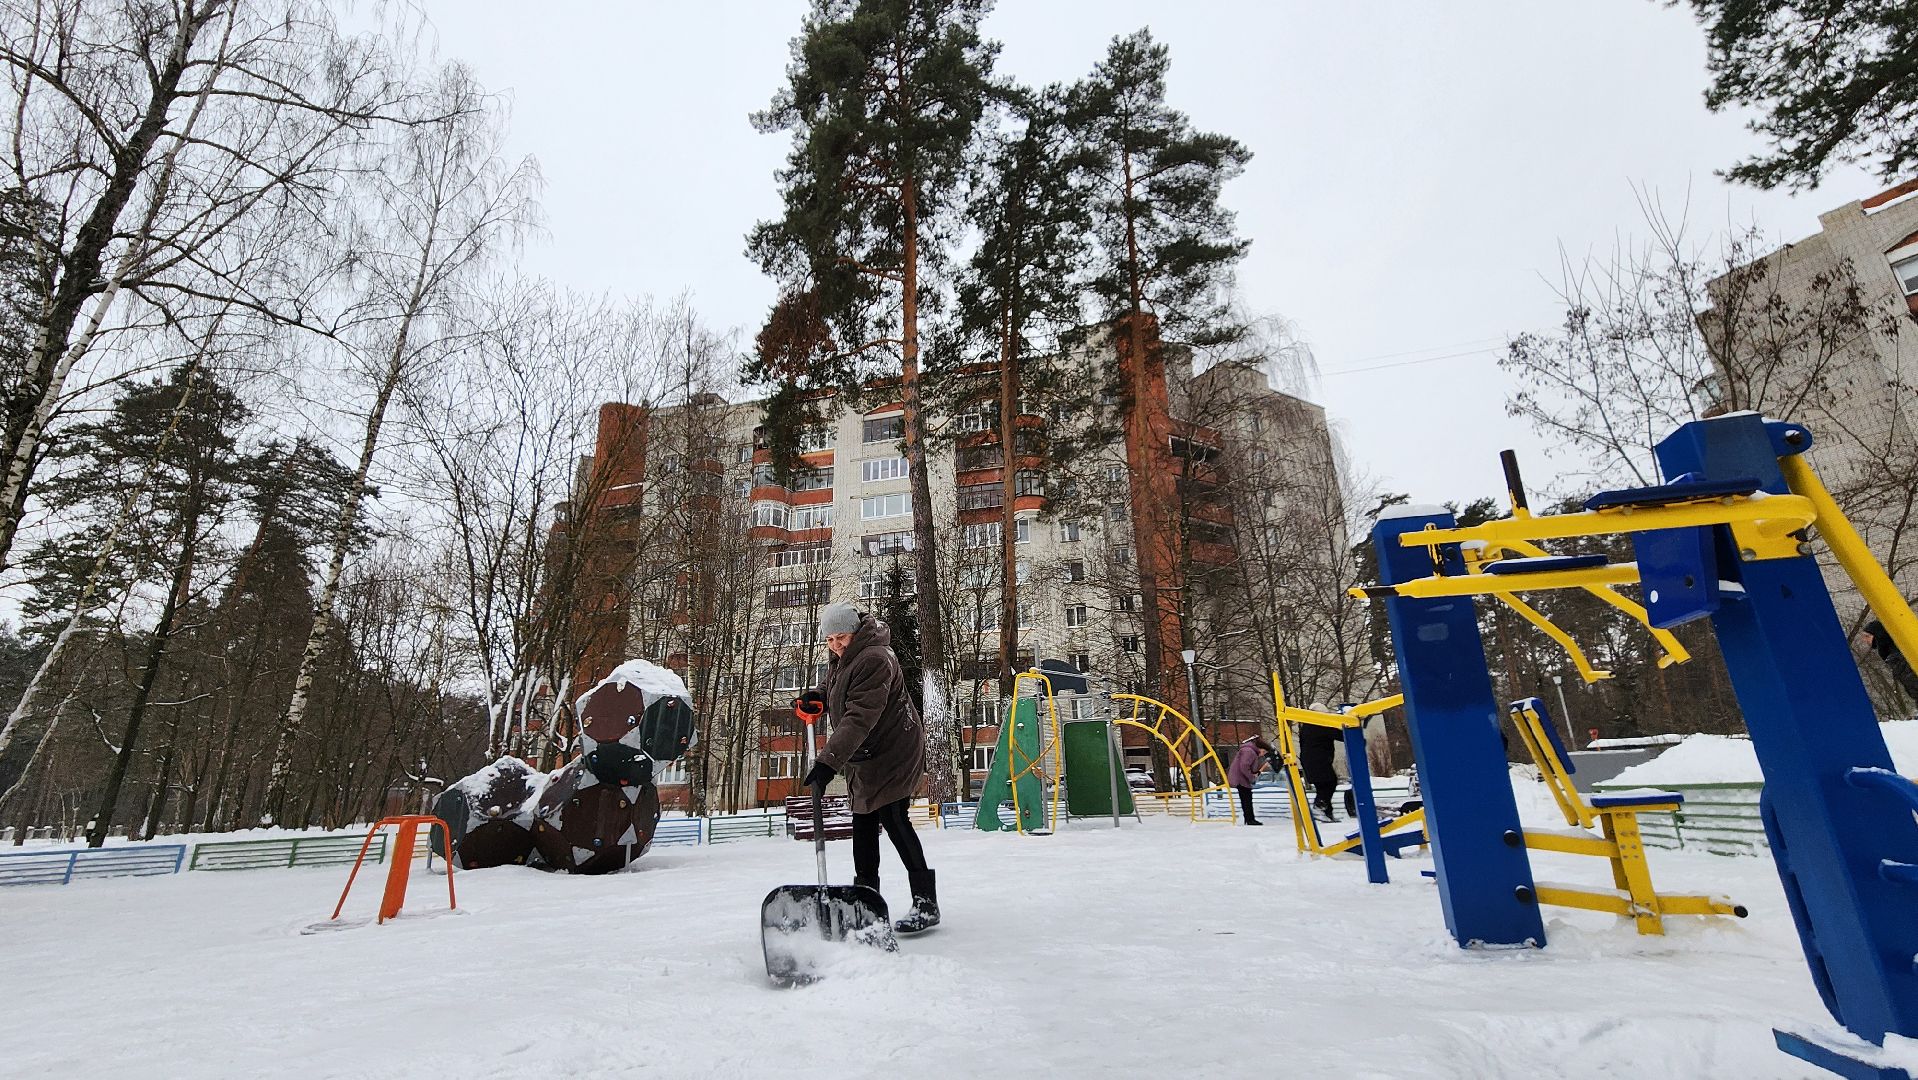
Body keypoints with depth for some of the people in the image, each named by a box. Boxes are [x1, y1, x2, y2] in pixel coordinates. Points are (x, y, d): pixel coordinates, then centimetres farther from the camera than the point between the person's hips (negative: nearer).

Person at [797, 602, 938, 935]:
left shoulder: (873, 659, -27)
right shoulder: (839, 657, 4)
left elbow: (859, 718, -34)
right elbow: (833, 689, 25)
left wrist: (829, 761, -39)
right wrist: (815, 696, 3)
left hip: (894, 749, -10)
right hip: (864, 755, 10)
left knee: (893, 819, -13)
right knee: (863, 823, 14)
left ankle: (926, 903, -6)